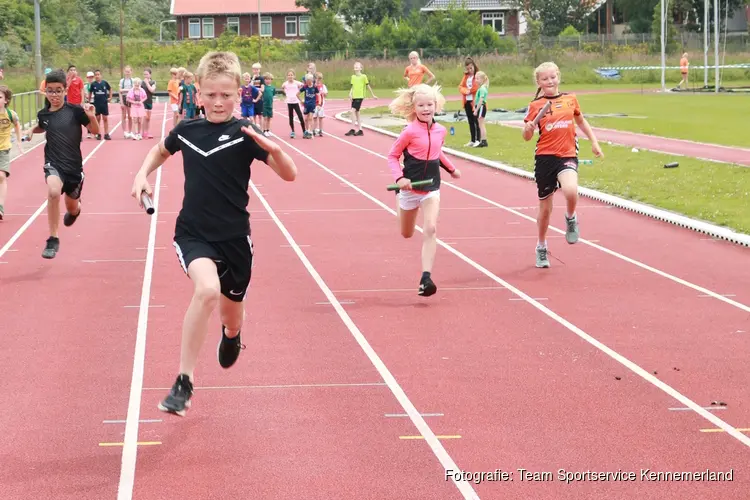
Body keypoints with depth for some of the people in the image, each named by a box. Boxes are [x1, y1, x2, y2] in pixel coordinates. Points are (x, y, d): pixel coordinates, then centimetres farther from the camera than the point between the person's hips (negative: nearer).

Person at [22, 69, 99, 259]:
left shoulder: (74, 110, -11)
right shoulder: (43, 114, -2)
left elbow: (95, 131, -4)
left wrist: (91, 116, -23)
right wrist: (31, 131, 2)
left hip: (74, 165, 0)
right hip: (53, 163, 0)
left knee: (72, 208, 18)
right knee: (53, 192, -33)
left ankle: (75, 210, 61)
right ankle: (53, 240, -21)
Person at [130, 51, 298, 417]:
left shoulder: (244, 133, -11)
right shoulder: (186, 130, -2)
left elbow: (289, 175, -17)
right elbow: (161, 151, 23)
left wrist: (272, 148, -35)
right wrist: (142, 174, 6)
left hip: (234, 237, 0)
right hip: (192, 234, 0)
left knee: (231, 314, 17)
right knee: (207, 289, -30)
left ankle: (231, 337, 58)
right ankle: (184, 381, -21)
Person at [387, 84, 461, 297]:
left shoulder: (440, 131, 0)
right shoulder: (410, 131, -15)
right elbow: (392, 156, -10)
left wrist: (451, 169, 26)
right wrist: (399, 178, -23)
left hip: (432, 188, 2)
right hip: (410, 187, -2)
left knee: (430, 230, -16)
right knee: (407, 233, 16)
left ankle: (426, 277, -20)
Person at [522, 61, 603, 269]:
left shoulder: (570, 99, 6)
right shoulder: (536, 105, 1)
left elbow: (581, 121, 24)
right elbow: (527, 137, 5)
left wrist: (594, 142, 20)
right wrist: (528, 128, -17)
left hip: (568, 156, 0)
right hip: (545, 158, 0)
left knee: (571, 191, -31)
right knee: (545, 207, 9)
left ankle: (571, 218, 3)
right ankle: (541, 246, 33)